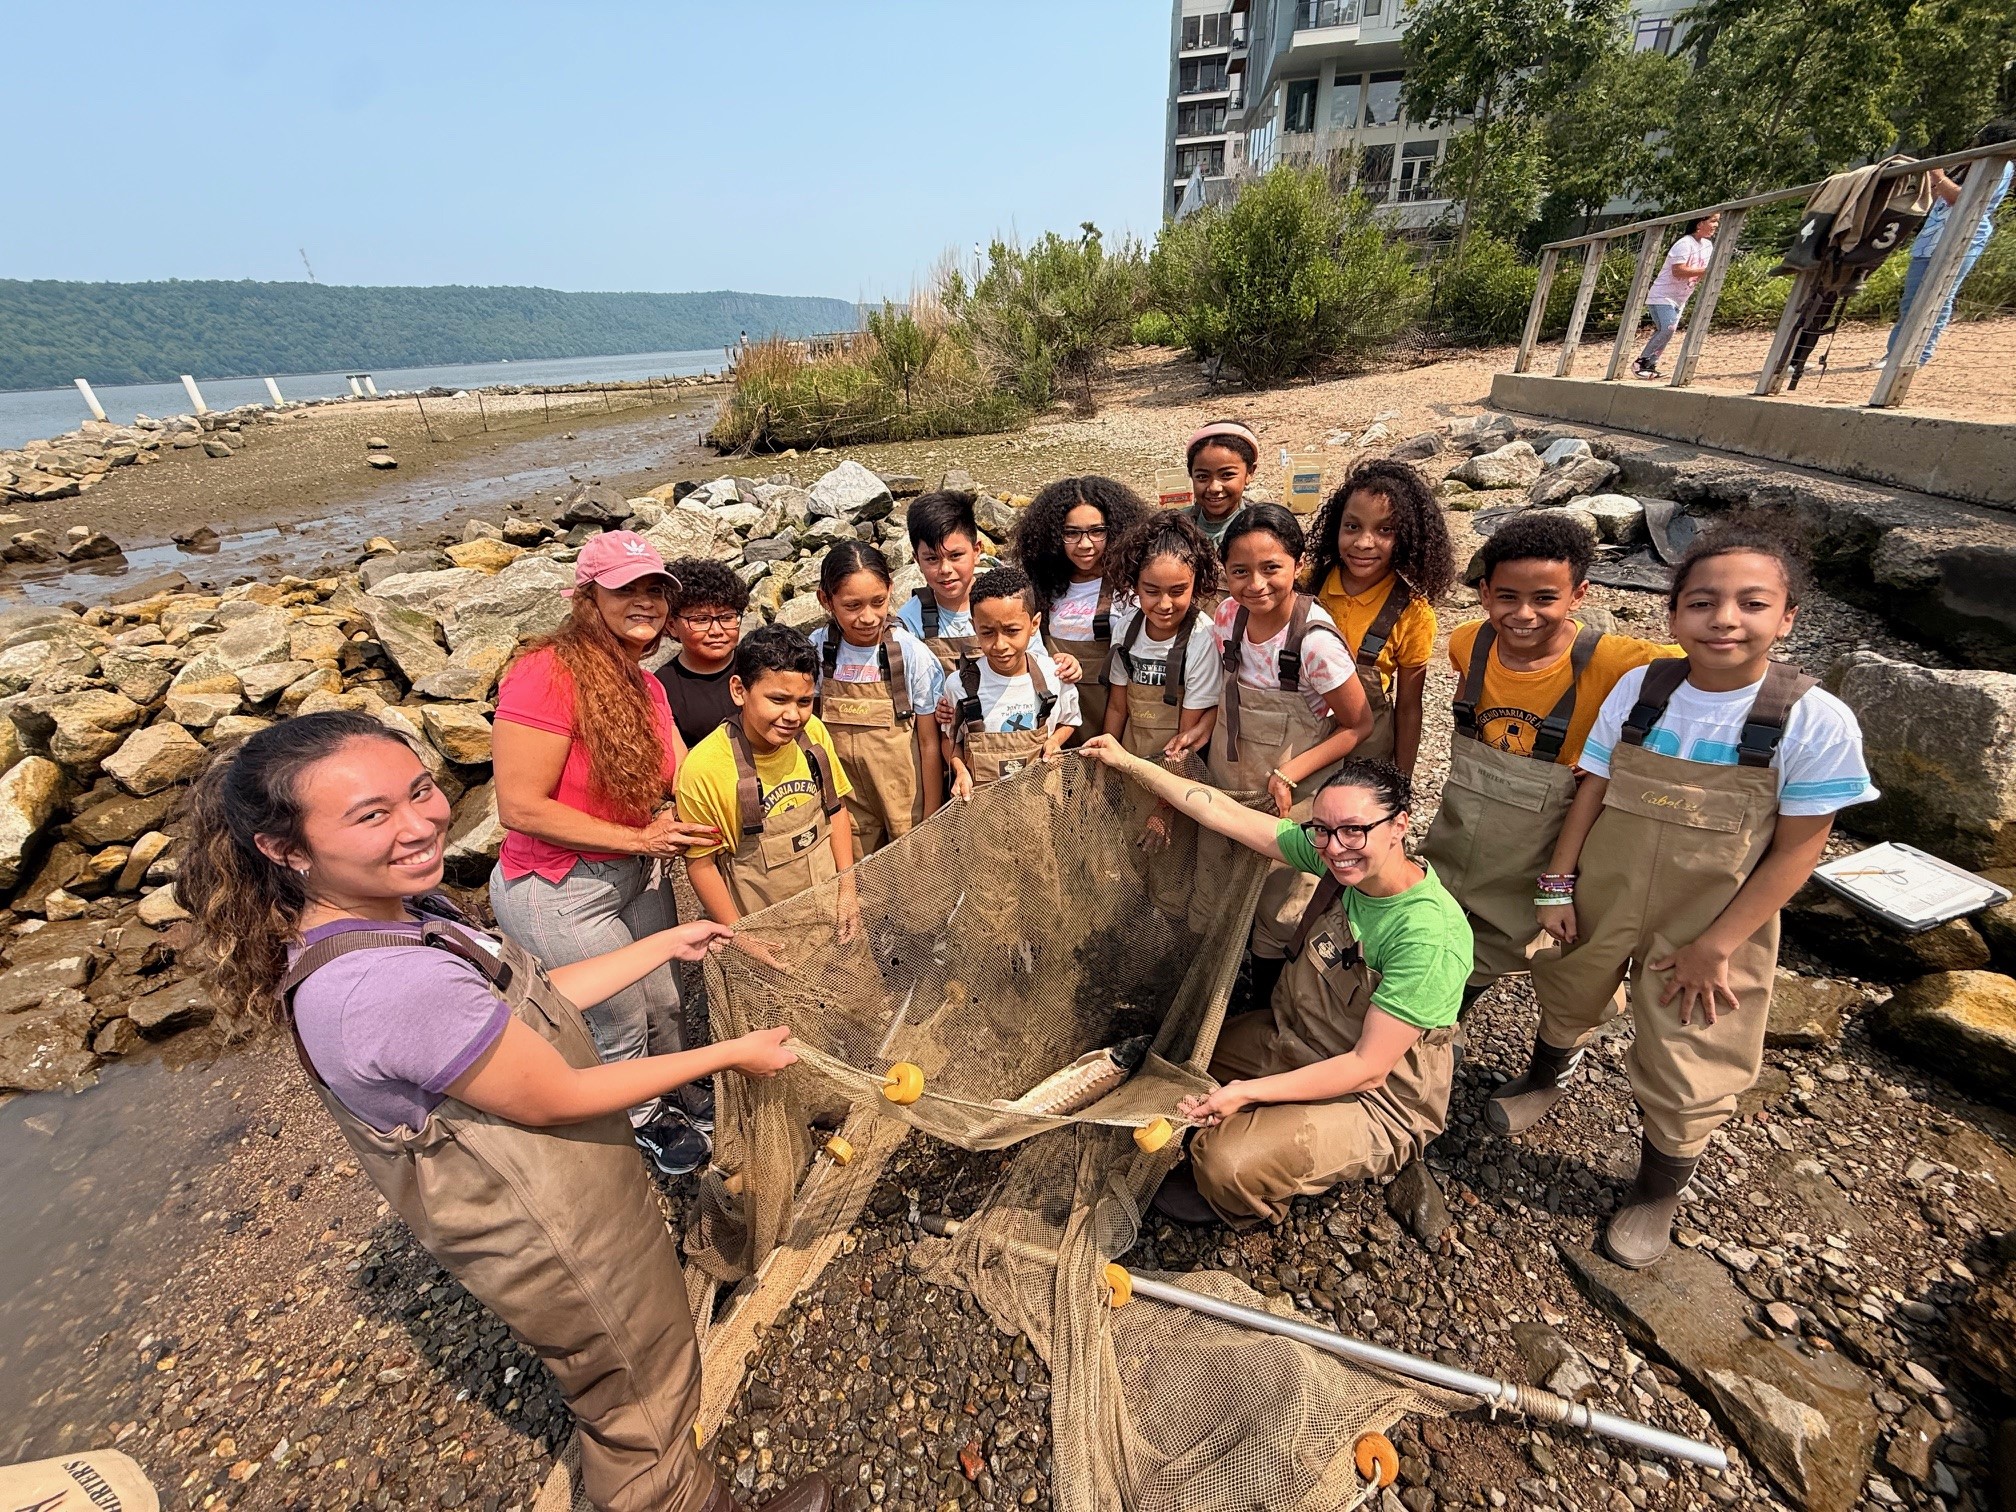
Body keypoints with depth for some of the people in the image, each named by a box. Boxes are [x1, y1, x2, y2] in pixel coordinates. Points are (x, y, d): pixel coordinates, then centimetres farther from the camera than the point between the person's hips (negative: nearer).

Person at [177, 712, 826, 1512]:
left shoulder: (394, 908, -9)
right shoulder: (390, 986, -38)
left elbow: (533, 996, 1)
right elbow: (560, 1098, -28)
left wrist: (666, 943, 4)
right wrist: (731, 1053, -18)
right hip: (559, 1248, -9)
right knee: (642, 1401, 21)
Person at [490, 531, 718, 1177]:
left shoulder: (644, 684, 1)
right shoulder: (547, 674, -24)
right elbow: (520, 809, -25)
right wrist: (640, 839, -23)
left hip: (636, 877, 7)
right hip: (559, 893, -7)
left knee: (663, 1002, 24)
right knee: (621, 1024, 14)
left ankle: (686, 1096, 51)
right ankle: (647, 1123, 43)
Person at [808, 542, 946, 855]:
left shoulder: (913, 654, -14)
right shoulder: (816, 650, -8)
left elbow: (929, 742, -8)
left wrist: (931, 819, -5)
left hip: (904, 799, -2)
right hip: (846, 807, 2)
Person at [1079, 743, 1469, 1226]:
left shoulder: (1430, 936, -32)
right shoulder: (1332, 854, -15)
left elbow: (1368, 1068, -27)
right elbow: (1222, 813, -10)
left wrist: (1248, 1092, -30)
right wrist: (1127, 761, -9)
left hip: (1376, 1101, -6)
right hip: (1293, 1038, 7)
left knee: (1229, 1164, -23)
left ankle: (1239, 1202, 12)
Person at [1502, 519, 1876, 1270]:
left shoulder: (1817, 721, -17)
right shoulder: (1638, 687, -11)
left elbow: (1798, 848, -12)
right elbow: (1591, 788, -4)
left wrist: (1715, 946, -13)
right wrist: (1558, 885, -4)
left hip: (1708, 930, -2)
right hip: (1600, 902, 2)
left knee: (1684, 1074, 13)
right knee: (1566, 1000, 25)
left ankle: (1657, 1193, 42)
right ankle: (1544, 1081, 59)